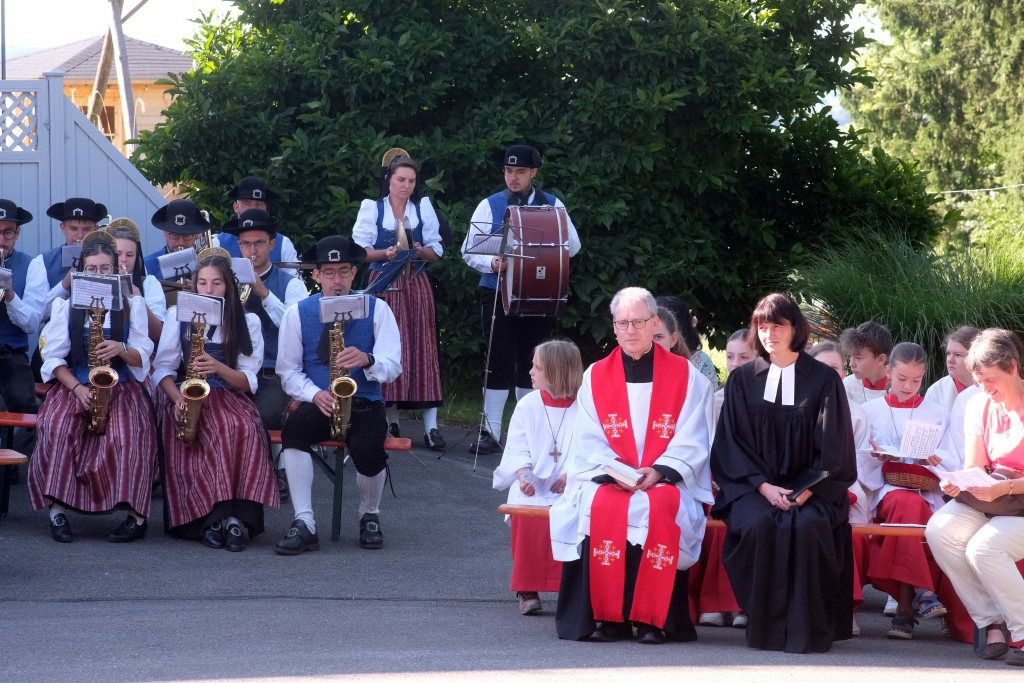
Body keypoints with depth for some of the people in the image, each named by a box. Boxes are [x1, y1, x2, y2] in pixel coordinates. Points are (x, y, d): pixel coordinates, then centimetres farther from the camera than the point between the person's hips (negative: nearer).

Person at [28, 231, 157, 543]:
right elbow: (53, 358, 2)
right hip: (73, 385, 1)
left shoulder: (132, 304, 10)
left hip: (121, 387, -1)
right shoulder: (65, 306, 10)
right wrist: (77, 388, -14)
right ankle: (58, 510, -25)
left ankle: (136, 515, -24)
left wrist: (121, 349, -18)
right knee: (57, 426, -31)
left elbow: (142, 358, 5)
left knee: (127, 433, -32)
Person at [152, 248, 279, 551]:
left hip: (230, 398, 1)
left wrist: (219, 368, -17)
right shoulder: (178, 315, 10)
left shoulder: (248, 322, 10)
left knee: (243, 428, -35)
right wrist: (178, 399, -16)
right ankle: (212, 516, -35)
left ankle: (238, 516, -39)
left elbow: (248, 381, 3)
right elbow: (162, 369, 4)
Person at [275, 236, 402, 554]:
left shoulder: (376, 309, 4)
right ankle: (304, 524, -33)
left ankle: (370, 518, 2)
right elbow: (288, 371, 3)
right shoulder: (298, 313, 5)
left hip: (365, 404, -1)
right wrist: (315, 395, -17)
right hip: (318, 404, 1)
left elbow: (392, 366, -3)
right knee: (295, 427, -34)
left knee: (368, 450, -32)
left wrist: (366, 360, -27)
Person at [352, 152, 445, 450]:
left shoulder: (423, 207, 10)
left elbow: (436, 251, 9)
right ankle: (389, 422, 2)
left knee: (422, 350, -5)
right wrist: (386, 253, -17)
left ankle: (431, 426, -9)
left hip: (416, 286, 1)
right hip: (383, 285, -1)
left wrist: (419, 251, -11)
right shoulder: (372, 208, 5)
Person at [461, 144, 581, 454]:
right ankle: (491, 432, -2)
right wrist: (493, 264, -20)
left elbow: (573, 248, 2)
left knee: (531, 361, 7)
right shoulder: (490, 206, 3)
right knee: (499, 360, -5)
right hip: (498, 291, -1)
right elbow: (470, 251, 0)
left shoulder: (552, 205, 6)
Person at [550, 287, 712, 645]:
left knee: (662, 508, -35)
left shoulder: (685, 376, 7)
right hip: (607, 480, 1)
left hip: (666, 479, -1)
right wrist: (615, 470, -16)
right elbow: (589, 441, 4)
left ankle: (653, 618, -27)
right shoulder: (596, 376, 11)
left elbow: (692, 441, 0)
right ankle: (607, 617, -26)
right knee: (602, 508, -33)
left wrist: (658, 471, -17)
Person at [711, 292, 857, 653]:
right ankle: (764, 627, -23)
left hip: (809, 488, -1)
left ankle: (808, 630, -27)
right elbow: (732, 443, 5)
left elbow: (833, 447, 2)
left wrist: (806, 491, -13)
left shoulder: (824, 380, 6)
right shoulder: (742, 380, 10)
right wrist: (764, 487, -11)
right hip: (755, 485, 1)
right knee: (757, 524, -33)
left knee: (807, 525, -34)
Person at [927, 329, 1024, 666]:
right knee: (939, 531, -23)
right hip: (990, 498, 6)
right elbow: (975, 467, 6)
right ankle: (993, 623, -15)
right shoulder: (980, 406, 7)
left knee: (983, 547, -32)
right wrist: (957, 483, -16)